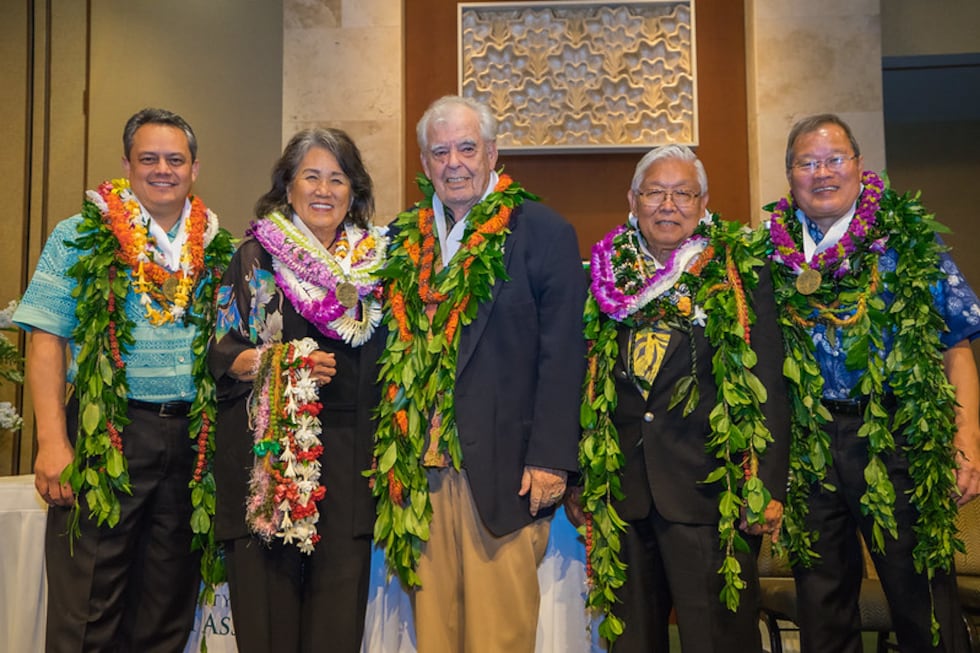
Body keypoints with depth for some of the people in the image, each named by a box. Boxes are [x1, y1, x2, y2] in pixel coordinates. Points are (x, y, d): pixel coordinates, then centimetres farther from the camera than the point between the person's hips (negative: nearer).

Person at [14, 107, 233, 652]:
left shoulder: (217, 248, 10)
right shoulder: (81, 237, 1)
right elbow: (47, 340, -4)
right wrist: (52, 441, -13)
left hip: (190, 438, 3)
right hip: (106, 437, -3)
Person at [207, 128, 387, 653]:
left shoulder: (376, 259, 12)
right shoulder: (257, 255, 6)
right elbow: (222, 354, 3)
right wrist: (282, 364, -15)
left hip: (349, 453, 2)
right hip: (267, 448, -1)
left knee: (339, 611, 1)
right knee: (267, 600, -1)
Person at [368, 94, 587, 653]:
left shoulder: (542, 231, -2)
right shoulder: (406, 239, 12)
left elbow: (562, 354, -6)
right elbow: (395, 348, 16)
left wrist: (550, 457, -11)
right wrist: (392, 451, 10)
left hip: (502, 469, -4)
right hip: (419, 468, 4)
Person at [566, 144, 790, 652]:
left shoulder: (742, 277, 2)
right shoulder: (602, 278, 9)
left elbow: (768, 389, -1)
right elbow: (580, 385, 12)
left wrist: (767, 486, -8)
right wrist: (575, 478, 9)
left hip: (709, 490, -3)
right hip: (619, 492, 3)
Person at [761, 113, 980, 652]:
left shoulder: (909, 238, 1)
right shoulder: (772, 250, 6)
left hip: (898, 440, -2)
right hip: (807, 446, 2)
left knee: (923, 600, 6)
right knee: (821, 604, 14)